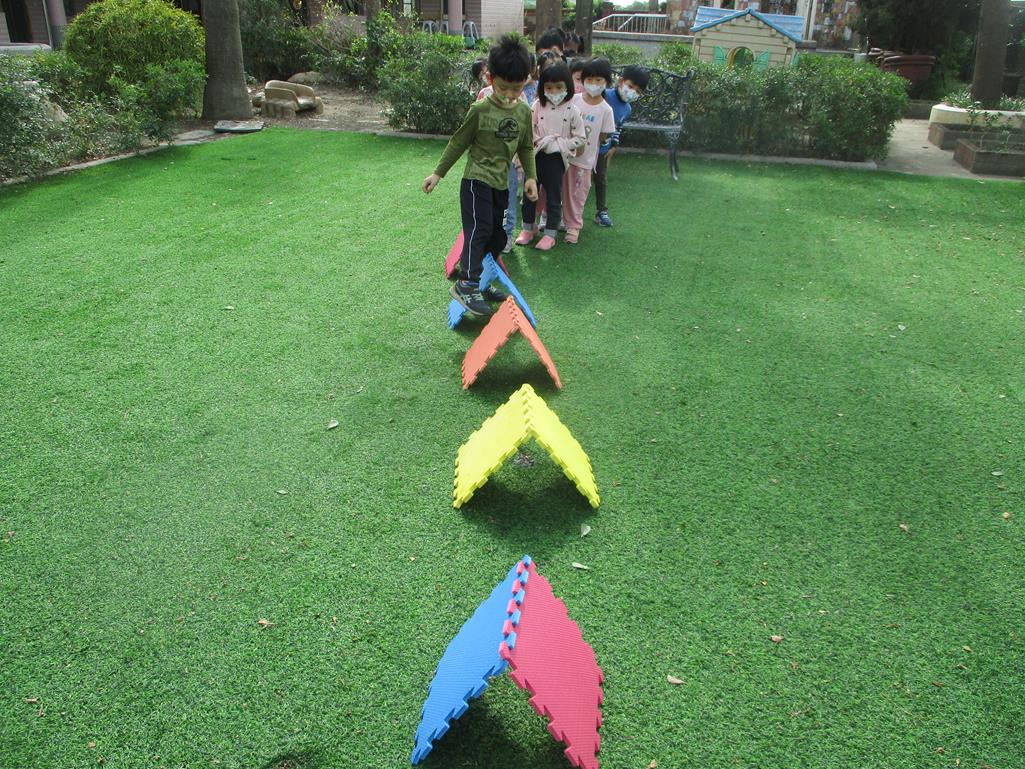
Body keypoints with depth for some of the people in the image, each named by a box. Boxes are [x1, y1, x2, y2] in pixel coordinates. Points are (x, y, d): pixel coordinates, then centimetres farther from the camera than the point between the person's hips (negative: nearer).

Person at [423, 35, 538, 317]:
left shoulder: (524, 112, 2)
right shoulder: (480, 110, -12)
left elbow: (526, 147, 14)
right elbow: (459, 143, -3)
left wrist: (530, 176, 4)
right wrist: (438, 173, -1)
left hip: (501, 183, 6)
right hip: (477, 180, -6)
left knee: (498, 235, 10)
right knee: (479, 229, -17)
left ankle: (481, 281, 21)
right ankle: (466, 284, -16)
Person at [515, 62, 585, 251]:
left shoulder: (571, 110, -6)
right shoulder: (537, 106, -2)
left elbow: (580, 138, -4)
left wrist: (559, 144, -13)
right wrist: (541, 142, -16)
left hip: (556, 159, -2)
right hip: (536, 156, 2)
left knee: (553, 197, 5)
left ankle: (550, 234, 16)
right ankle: (528, 229, 25)